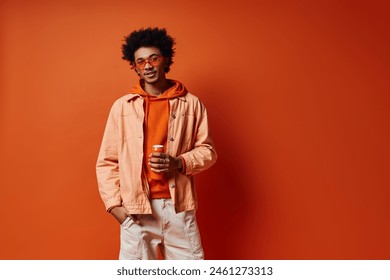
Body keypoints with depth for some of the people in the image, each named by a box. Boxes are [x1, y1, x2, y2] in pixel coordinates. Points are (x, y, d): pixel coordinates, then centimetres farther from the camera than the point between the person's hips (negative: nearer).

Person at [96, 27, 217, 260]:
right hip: (135, 208, 0)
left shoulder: (191, 104, 4)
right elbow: (107, 161, 6)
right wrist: (114, 203, -3)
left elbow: (207, 150, 6)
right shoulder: (122, 107, 5)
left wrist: (179, 162, -12)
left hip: (179, 205, 0)